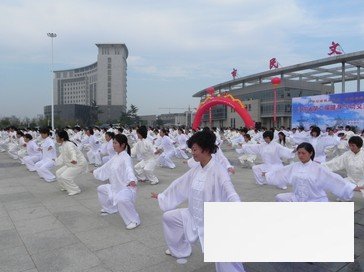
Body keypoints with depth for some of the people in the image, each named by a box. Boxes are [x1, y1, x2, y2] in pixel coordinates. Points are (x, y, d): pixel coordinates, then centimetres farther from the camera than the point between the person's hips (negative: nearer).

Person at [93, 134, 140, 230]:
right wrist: (95, 172, 36)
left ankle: (134, 220, -19)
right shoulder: (115, 157, 6)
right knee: (101, 189, 25)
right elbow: (106, 167, 23)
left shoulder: (126, 158, -21)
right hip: (115, 187, 10)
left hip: (126, 187, -10)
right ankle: (109, 209, 41)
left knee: (121, 199, -40)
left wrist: (132, 180, -62)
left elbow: (129, 169, -42)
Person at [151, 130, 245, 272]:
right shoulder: (195, 170, 0)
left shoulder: (219, 172, -24)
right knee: (168, 217, 18)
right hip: (194, 216, 8)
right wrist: (161, 196, 23)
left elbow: (231, 195, -35)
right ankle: (179, 249, 39)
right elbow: (179, 184, 12)